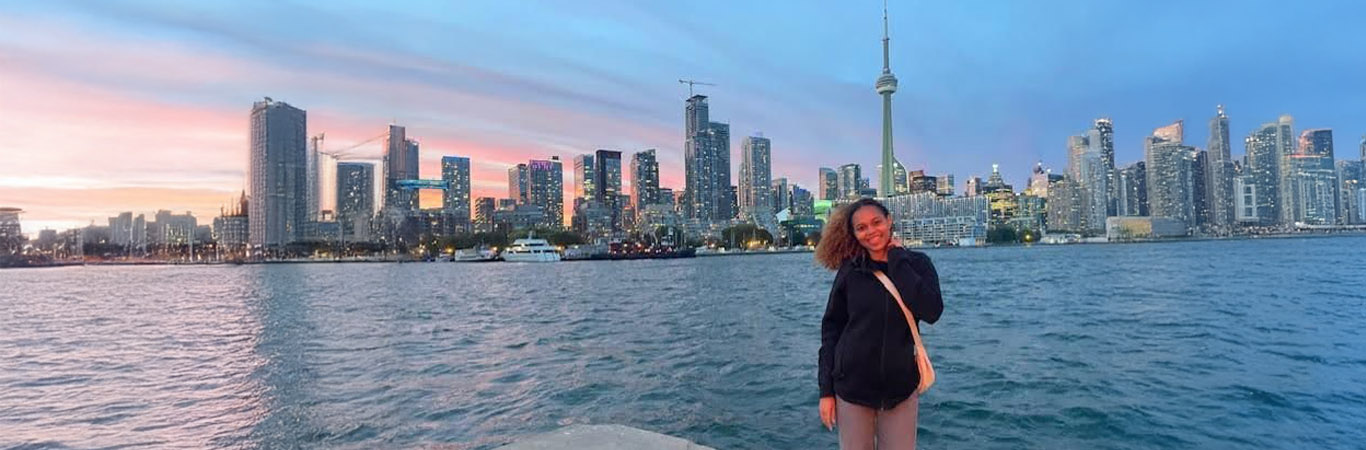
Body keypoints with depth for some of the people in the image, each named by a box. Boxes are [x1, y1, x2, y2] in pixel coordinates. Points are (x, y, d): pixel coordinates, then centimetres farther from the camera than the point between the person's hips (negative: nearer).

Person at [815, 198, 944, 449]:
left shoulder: (917, 263, -1)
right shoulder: (850, 271, -2)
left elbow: (932, 312, -17)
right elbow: (831, 329, 2)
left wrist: (896, 260, -13)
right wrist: (826, 390, -2)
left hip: (900, 386, 0)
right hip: (853, 386, 0)